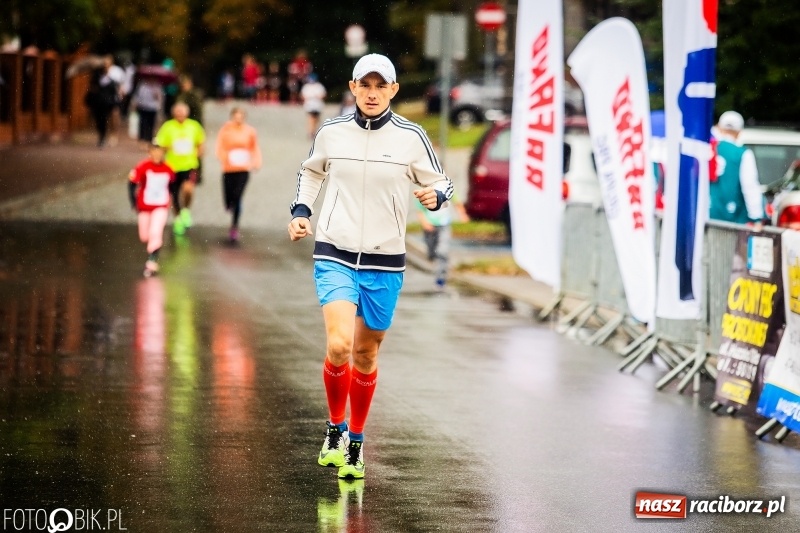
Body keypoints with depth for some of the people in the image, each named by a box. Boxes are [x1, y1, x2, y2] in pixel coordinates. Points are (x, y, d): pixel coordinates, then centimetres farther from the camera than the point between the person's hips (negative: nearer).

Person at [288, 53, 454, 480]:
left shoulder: (411, 137, -2)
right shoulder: (331, 132, 1)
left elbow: (440, 183, 8)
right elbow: (311, 171, 21)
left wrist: (435, 195, -15)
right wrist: (300, 210, 7)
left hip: (385, 262, 1)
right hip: (335, 255, -1)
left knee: (366, 353, 9)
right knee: (339, 345, -18)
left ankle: (355, 442, 26)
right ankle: (335, 429, 5)